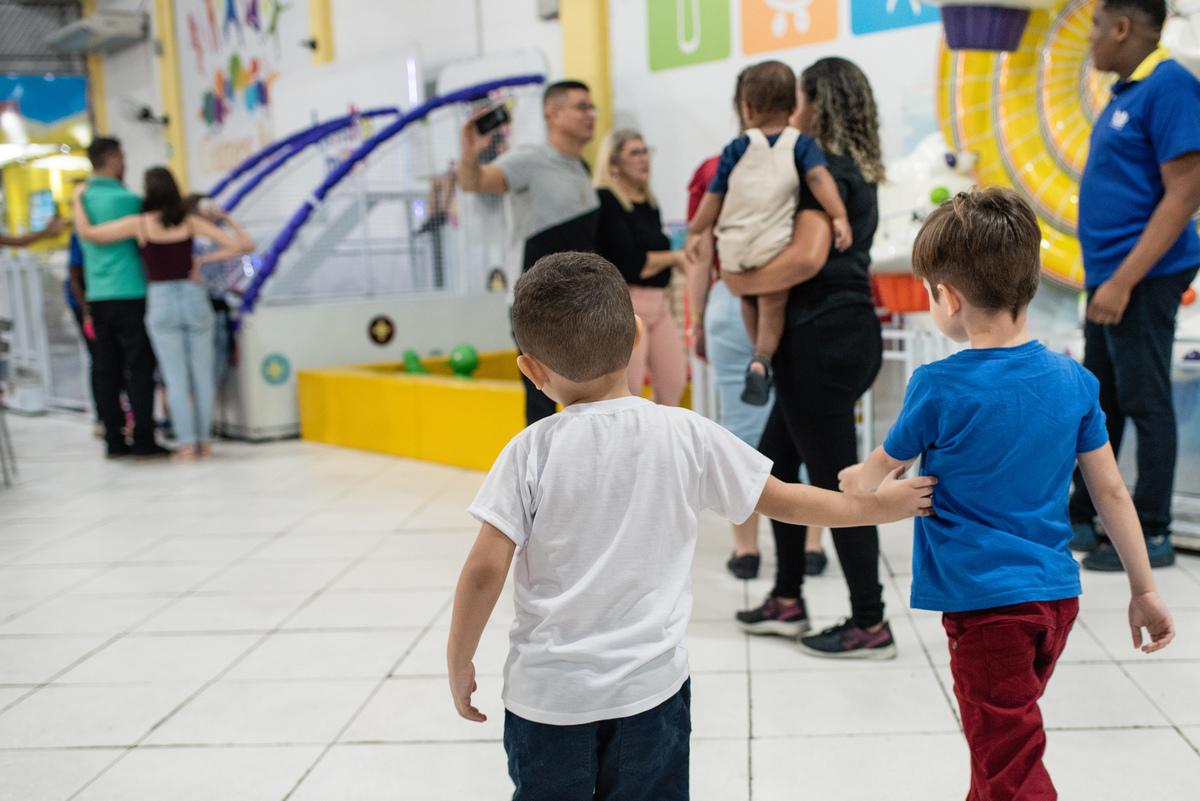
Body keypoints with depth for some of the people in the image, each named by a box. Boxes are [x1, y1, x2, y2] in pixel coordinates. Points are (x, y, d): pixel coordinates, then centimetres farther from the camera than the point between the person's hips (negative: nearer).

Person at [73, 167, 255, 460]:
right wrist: (205, 259, 5)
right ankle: (204, 440, 12)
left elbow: (87, 232, -1)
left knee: (175, 376, 3)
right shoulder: (191, 222, 1)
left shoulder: (140, 224, -4)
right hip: (193, 296, 1)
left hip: (161, 302, -1)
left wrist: (78, 199, 13)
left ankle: (187, 443, 2)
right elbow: (242, 245, -2)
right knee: (201, 373, 8)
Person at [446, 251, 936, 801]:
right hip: (649, 687, 1)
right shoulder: (685, 435, -7)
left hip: (548, 692, -1)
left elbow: (485, 569, -13)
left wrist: (459, 662, 2)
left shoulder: (531, 451, -12)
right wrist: (879, 504, 15)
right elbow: (782, 501, 1)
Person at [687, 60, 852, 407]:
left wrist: (697, 231, 20)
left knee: (749, 298, 23)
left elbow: (714, 195, 8)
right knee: (772, 303, 8)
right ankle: (761, 360, -11)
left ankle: (759, 358, 34)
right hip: (774, 244, -2)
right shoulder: (800, 143, 1)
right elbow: (818, 177, -15)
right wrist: (839, 217, -20)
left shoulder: (737, 148, 4)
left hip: (734, 247, 2)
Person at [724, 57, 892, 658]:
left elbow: (807, 257, -26)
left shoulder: (826, 169, -12)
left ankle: (870, 627, 10)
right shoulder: (857, 173, 18)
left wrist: (742, 281, -13)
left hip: (823, 338, -10)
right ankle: (787, 603, 27)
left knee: (835, 481, -2)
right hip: (844, 334, 10)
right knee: (774, 461, 18)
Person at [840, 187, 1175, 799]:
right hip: (1057, 594, 7)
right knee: (1002, 743, 26)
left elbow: (882, 469, 0)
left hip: (987, 606, -6)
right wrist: (1144, 590, 13)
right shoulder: (1073, 381, -1)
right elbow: (1111, 492, 4)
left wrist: (855, 483, 23)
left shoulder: (939, 388, -16)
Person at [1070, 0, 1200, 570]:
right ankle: (1080, 520, 25)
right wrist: (1107, 279, 17)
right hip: (1110, 276, 10)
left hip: (1142, 277, -9)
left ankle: (1152, 536, 9)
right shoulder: (1126, 92, 15)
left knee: (1145, 403, -2)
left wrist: (1123, 280, -23)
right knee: (1098, 401, 14)